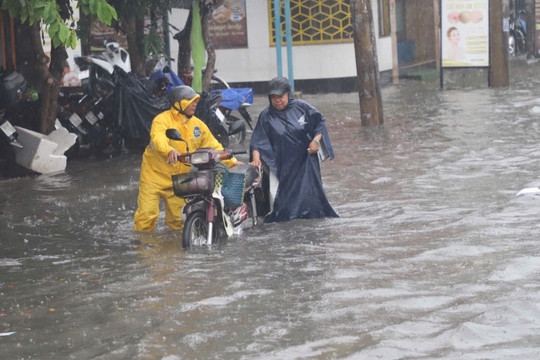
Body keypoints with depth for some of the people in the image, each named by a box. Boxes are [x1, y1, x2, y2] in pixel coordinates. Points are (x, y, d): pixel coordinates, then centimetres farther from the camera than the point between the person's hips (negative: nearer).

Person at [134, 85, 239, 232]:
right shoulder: (162, 120, -13)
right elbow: (158, 138, -33)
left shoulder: (198, 125, 8)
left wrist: (232, 162, -2)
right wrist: (169, 150, -55)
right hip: (155, 175, -5)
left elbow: (213, 146, 10)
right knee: (147, 214, -9)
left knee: (178, 219, 8)